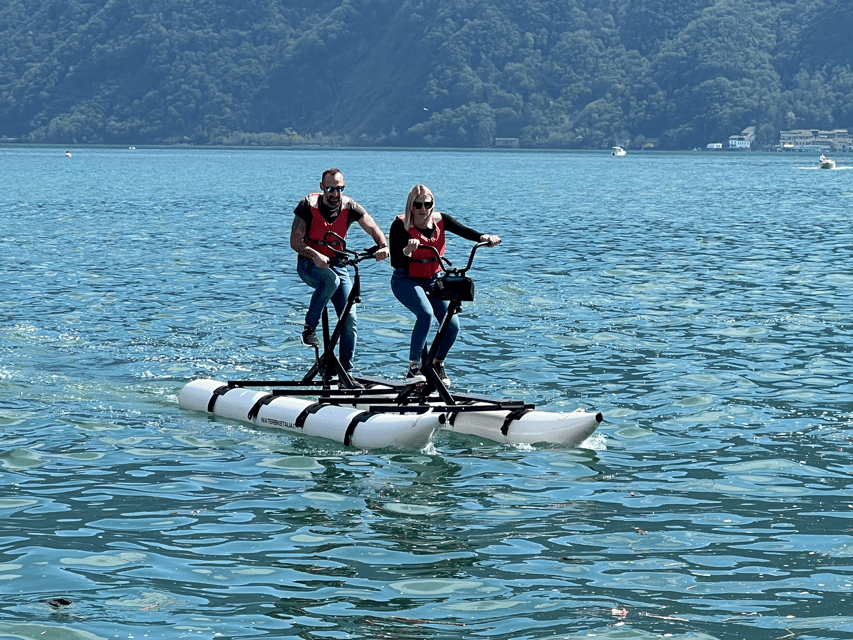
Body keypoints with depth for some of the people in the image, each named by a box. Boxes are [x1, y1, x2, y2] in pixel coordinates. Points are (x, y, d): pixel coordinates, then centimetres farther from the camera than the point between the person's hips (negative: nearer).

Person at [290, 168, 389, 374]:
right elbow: (295, 241, -15)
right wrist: (315, 255, -34)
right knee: (331, 279, -39)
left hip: (337, 264, 3)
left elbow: (374, 229, -14)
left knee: (350, 320, -8)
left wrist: (383, 246, -37)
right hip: (309, 264, -3)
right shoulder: (308, 205, -14)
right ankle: (309, 327, -22)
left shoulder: (350, 207, -7)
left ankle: (347, 371, 4)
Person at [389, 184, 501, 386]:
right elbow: (395, 263, -22)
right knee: (426, 313, -32)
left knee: (452, 324, -12)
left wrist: (484, 237, -36)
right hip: (406, 281, -4)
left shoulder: (440, 220, -5)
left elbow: (465, 231, -16)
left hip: (433, 280, 4)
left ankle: (438, 363, 16)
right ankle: (413, 367, -24)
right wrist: (407, 250, -42)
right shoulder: (400, 225, -16)